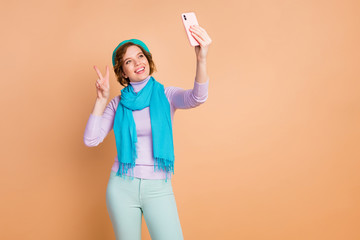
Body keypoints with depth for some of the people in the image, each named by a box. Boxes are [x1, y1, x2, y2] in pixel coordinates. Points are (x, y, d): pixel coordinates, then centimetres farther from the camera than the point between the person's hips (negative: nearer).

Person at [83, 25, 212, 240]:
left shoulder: (166, 95, -1)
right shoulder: (118, 103, 4)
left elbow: (196, 98, -23)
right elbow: (91, 140, -4)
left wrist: (201, 59, -40)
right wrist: (101, 99, -11)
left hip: (158, 189, -1)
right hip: (122, 186, 2)